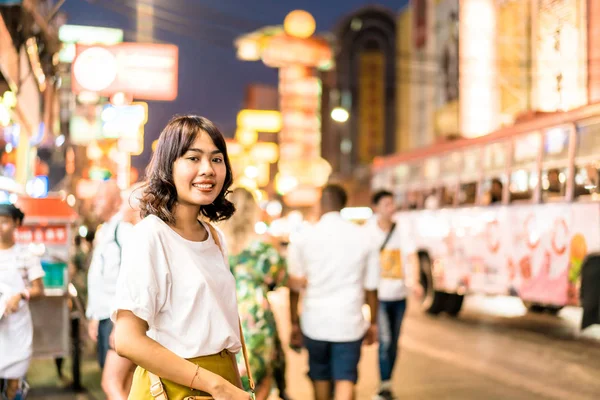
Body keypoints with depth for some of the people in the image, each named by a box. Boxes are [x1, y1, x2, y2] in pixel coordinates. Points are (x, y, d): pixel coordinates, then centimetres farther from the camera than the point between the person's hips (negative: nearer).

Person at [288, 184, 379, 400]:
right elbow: (371, 287, 5)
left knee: (320, 377, 19)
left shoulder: (303, 237, -2)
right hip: (349, 323, -1)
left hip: (315, 322, 1)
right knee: (345, 380, 1)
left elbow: (294, 287, -2)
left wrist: (294, 324, 7)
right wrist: (373, 323, 16)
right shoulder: (362, 237, 0)